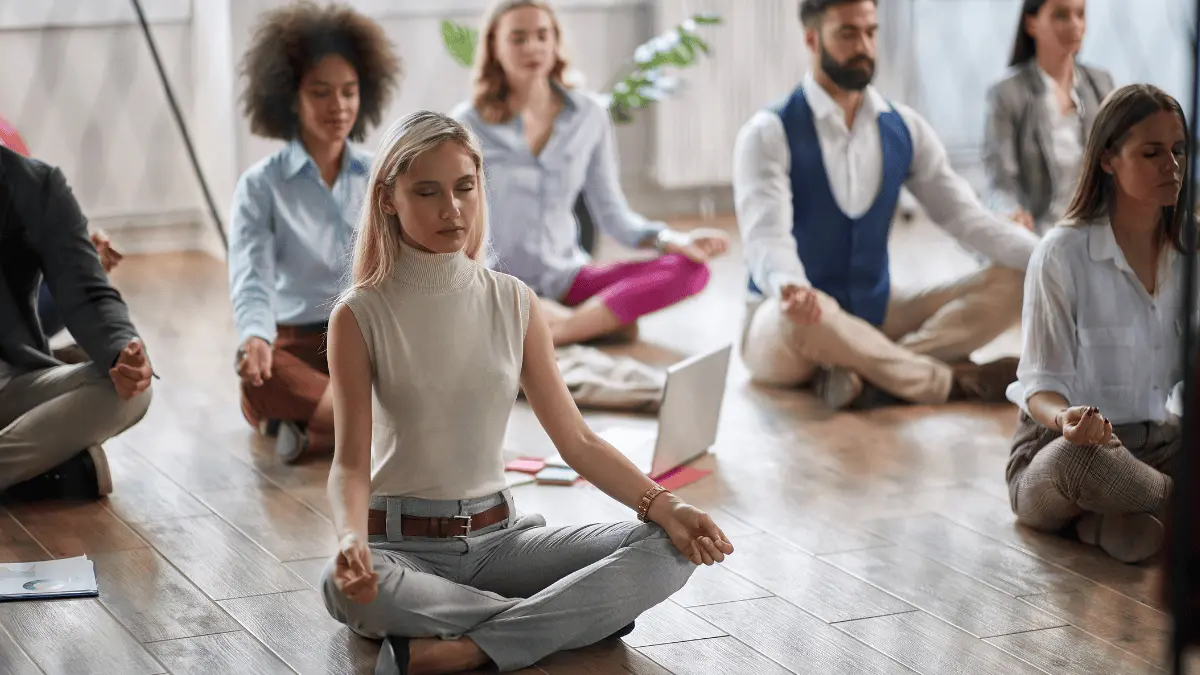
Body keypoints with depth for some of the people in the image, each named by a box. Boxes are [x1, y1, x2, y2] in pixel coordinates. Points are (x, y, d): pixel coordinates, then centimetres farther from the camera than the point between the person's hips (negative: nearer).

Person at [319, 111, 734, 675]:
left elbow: (577, 442, 4)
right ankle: (573, 616, -21)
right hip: (402, 543, -3)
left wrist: (662, 506, -12)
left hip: (499, 536, 4)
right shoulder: (360, 316, -6)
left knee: (670, 551, -18)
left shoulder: (513, 303, 4)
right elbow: (351, 462, -13)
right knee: (345, 587, -40)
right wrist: (351, 540, -35)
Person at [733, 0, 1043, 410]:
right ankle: (952, 381, -20)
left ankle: (863, 373, -29)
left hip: (876, 316, 6)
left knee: (1013, 283, -11)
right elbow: (766, 237, -25)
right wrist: (788, 287, -50)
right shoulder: (769, 135, -11)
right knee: (804, 314, -43)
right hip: (786, 324, -6)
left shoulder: (904, 130, 6)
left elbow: (966, 216, 1)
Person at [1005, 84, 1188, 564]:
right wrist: (1065, 418, -35)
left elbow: (1185, 371, 9)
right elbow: (1040, 384, -11)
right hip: (1059, 450, -5)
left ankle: (1106, 520, -24)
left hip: (1157, 441, 5)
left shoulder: (1185, 251, 5)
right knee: (1076, 458, -42)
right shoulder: (1063, 254, -10)